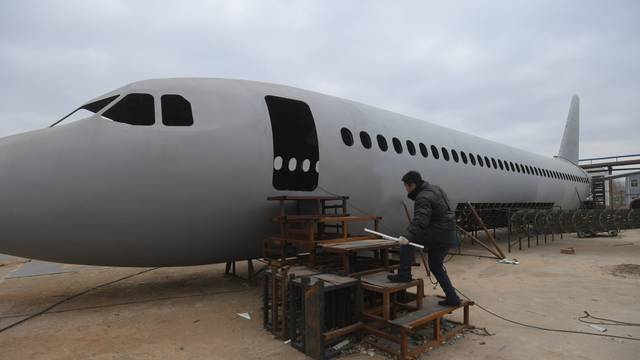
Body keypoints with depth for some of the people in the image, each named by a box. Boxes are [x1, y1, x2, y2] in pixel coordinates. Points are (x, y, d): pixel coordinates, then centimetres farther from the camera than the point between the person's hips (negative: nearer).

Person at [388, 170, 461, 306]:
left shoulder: (423, 198, -18)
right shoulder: (435, 189, 14)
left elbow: (420, 221, -32)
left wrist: (407, 236, -40)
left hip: (438, 233, -10)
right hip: (448, 235, 10)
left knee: (406, 242, -8)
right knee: (436, 266, 19)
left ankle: (404, 274, -5)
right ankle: (452, 298, 22)